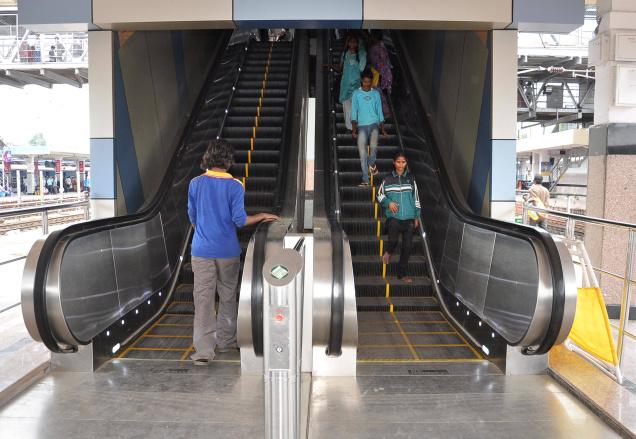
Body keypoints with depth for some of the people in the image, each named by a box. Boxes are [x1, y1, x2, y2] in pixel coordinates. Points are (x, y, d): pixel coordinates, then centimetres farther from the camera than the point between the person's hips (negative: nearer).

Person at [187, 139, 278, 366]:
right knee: (228, 297, 16)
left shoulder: (196, 184, 0)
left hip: (202, 250, 1)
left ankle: (203, 350, 1)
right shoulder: (235, 186, -9)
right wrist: (261, 217, 3)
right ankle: (225, 341, 28)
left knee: (203, 299, 3)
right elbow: (239, 220, -12)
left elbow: (192, 217, 8)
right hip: (227, 251, -1)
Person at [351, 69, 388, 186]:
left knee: (373, 145, -27)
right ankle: (365, 179, 0)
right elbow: (354, 112, 4)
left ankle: (372, 163, 5)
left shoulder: (376, 93, 10)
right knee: (362, 153, -7)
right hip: (362, 125, 0)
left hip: (374, 124, 0)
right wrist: (354, 129, -4)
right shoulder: (356, 94, 5)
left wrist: (383, 129, 8)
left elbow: (380, 111, 13)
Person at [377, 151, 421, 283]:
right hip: (394, 217, -2)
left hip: (409, 218, 2)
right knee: (393, 240, -26)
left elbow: (416, 198, 11)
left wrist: (417, 217, 9)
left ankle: (403, 273, 19)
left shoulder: (410, 179, 6)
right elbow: (380, 195, 11)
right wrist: (388, 202, -9)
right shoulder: (388, 180, 3)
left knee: (407, 246, 3)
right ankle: (388, 252, 11)